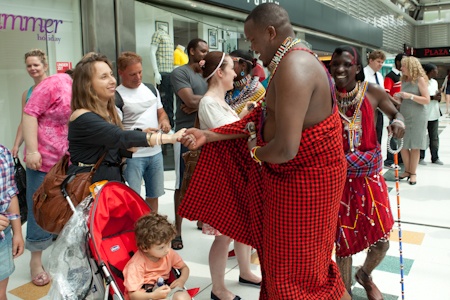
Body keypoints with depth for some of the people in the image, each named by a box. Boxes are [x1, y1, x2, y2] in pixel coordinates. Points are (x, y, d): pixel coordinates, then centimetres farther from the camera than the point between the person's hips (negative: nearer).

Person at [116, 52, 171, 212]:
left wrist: (164, 120, -4)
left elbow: (161, 111, 20)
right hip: (132, 155, -6)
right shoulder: (116, 96, -11)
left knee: (153, 195, 18)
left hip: (155, 152, 6)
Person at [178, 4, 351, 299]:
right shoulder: (295, 60, 8)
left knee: (293, 268, 8)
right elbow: (261, 118, 9)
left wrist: (255, 152, -10)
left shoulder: (293, 67, -26)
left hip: (305, 178, -10)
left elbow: (285, 149, -33)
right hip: (297, 172, 10)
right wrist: (208, 136, 6)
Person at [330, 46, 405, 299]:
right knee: (343, 241, 8)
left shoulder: (372, 92, -5)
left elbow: (394, 112, 9)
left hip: (369, 175, 1)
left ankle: (365, 275, 41)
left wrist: (398, 121, -14)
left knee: (381, 242, 5)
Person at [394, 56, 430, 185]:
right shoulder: (404, 80, 10)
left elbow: (427, 100, -10)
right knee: (403, 146, 4)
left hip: (417, 118, -5)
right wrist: (398, 98, -1)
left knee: (414, 146, 1)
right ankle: (407, 170, 19)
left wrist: (410, 96, -18)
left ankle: (413, 173, 12)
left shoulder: (420, 80, -6)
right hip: (403, 116, 5)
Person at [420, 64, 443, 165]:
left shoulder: (435, 82, 15)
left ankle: (435, 158, 18)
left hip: (434, 114, 8)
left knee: (434, 137, 10)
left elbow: (436, 96, 22)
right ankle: (421, 157, 11)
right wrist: (432, 97, -19)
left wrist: (438, 96, -1)